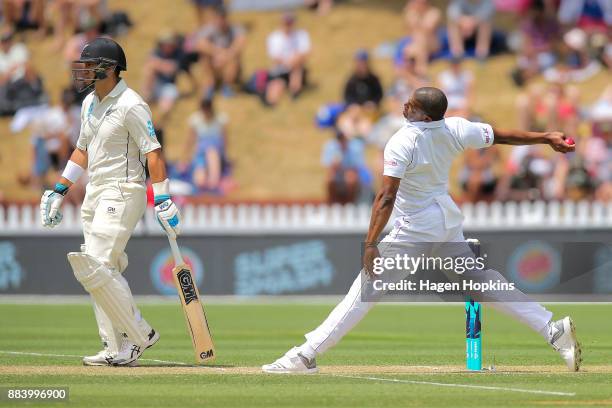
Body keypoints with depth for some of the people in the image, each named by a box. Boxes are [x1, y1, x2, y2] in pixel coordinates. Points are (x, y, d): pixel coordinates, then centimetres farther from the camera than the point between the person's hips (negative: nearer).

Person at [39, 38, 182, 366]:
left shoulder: (130, 105, -14)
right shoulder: (90, 103, 13)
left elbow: (153, 153, -17)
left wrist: (163, 201, -22)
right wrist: (59, 190, 21)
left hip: (123, 192, -9)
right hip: (95, 192, 9)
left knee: (96, 268, -17)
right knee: (102, 272, 6)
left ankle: (140, 334, -7)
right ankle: (116, 349, 9)